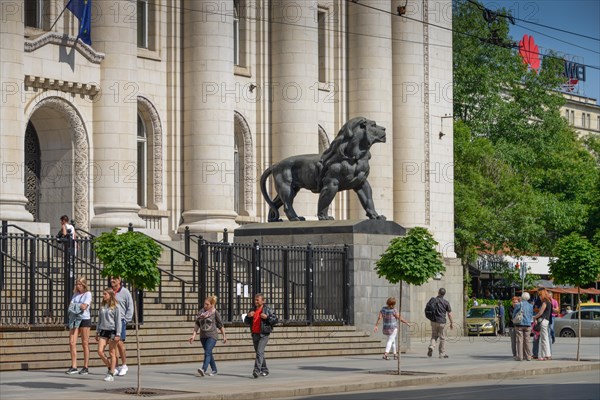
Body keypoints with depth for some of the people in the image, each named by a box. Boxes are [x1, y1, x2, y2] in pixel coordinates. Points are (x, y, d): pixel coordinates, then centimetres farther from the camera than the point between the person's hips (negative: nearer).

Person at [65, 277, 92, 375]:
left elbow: (84, 306, -13)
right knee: (72, 342, -2)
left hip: (84, 319, -6)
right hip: (74, 319, 6)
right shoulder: (75, 294, 16)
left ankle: (85, 367, 5)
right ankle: (73, 367, 1)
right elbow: (70, 306, 7)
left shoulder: (88, 294, -2)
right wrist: (79, 306, -12)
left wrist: (74, 305, -1)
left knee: (85, 344, 0)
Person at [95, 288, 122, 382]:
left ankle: (111, 374, 5)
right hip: (103, 331, 5)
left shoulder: (115, 307, -4)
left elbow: (118, 321, -6)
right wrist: (97, 332, 18)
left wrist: (118, 334, -11)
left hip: (112, 331, -5)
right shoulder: (102, 307, 13)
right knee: (100, 351, -6)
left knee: (112, 353, 0)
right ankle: (110, 368, 13)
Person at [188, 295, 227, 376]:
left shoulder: (215, 313, -5)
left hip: (212, 336, -5)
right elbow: (197, 324, 9)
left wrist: (224, 336, 7)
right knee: (209, 354, 15)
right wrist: (193, 335, 1)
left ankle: (204, 369, -33)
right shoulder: (201, 312, 5)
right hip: (203, 336, 5)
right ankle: (214, 370, 29)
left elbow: (220, 325, 2)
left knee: (207, 352, -20)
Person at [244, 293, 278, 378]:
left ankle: (257, 370, -26)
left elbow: (275, 320, -3)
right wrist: (248, 316, -2)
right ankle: (264, 370, 24)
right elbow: (246, 322, 19)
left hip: (263, 335, -6)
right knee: (259, 353, 13)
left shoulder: (267, 309, -2)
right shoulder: (253, 310, 14)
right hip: (255, 334, 6)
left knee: (259, 352, -18)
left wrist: (267, 317, -18)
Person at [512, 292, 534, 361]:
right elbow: (531, 315, 12)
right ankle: (528, 356, 5)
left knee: (520, 340, -2)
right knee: (527, 340, 7)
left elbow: (513, 315, 0)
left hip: (519, 324, -3)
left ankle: (520, 356, -4)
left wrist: (513, 319, 21)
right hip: (528, 324, 3)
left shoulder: (518, 305, -6)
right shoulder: (530, 306, 3)